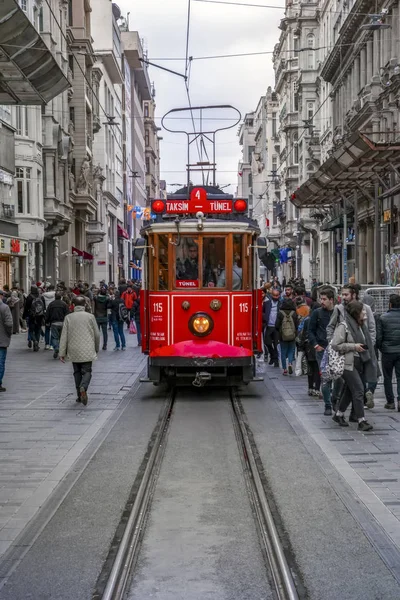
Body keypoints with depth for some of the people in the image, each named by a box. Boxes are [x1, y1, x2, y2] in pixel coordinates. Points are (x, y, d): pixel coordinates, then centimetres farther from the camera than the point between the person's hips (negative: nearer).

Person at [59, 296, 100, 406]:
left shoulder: (68, 317, -1)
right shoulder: (90, 316, -3)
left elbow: (64, 336, -2)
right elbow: (97, 334, 3)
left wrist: (62, 353, 2)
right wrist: (96, 348, 18)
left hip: (74, 351, 1)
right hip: (87, 351, -1)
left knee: (77, 372, 14)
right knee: (87, 371, 2)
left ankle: (79, 395, 14)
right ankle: (83, 387, -26)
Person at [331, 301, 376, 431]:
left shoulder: (360, 325, 13)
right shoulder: (343, 326, -15)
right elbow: (335, 345, -18)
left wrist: (363, 347, 10)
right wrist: (354, 346, -19)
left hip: (359, 363, 9)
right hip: (348, 363, -9)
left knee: (350, 390, 15)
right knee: (358, 390, -11)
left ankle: (339, 414, 30)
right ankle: (361, 421, -7)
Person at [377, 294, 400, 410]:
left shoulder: (383, 318, -8)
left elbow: (378, 336, -7)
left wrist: (380, 348, 10)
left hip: (387, 352, -1)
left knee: (387, 378, 11)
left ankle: (390, 402, 14)